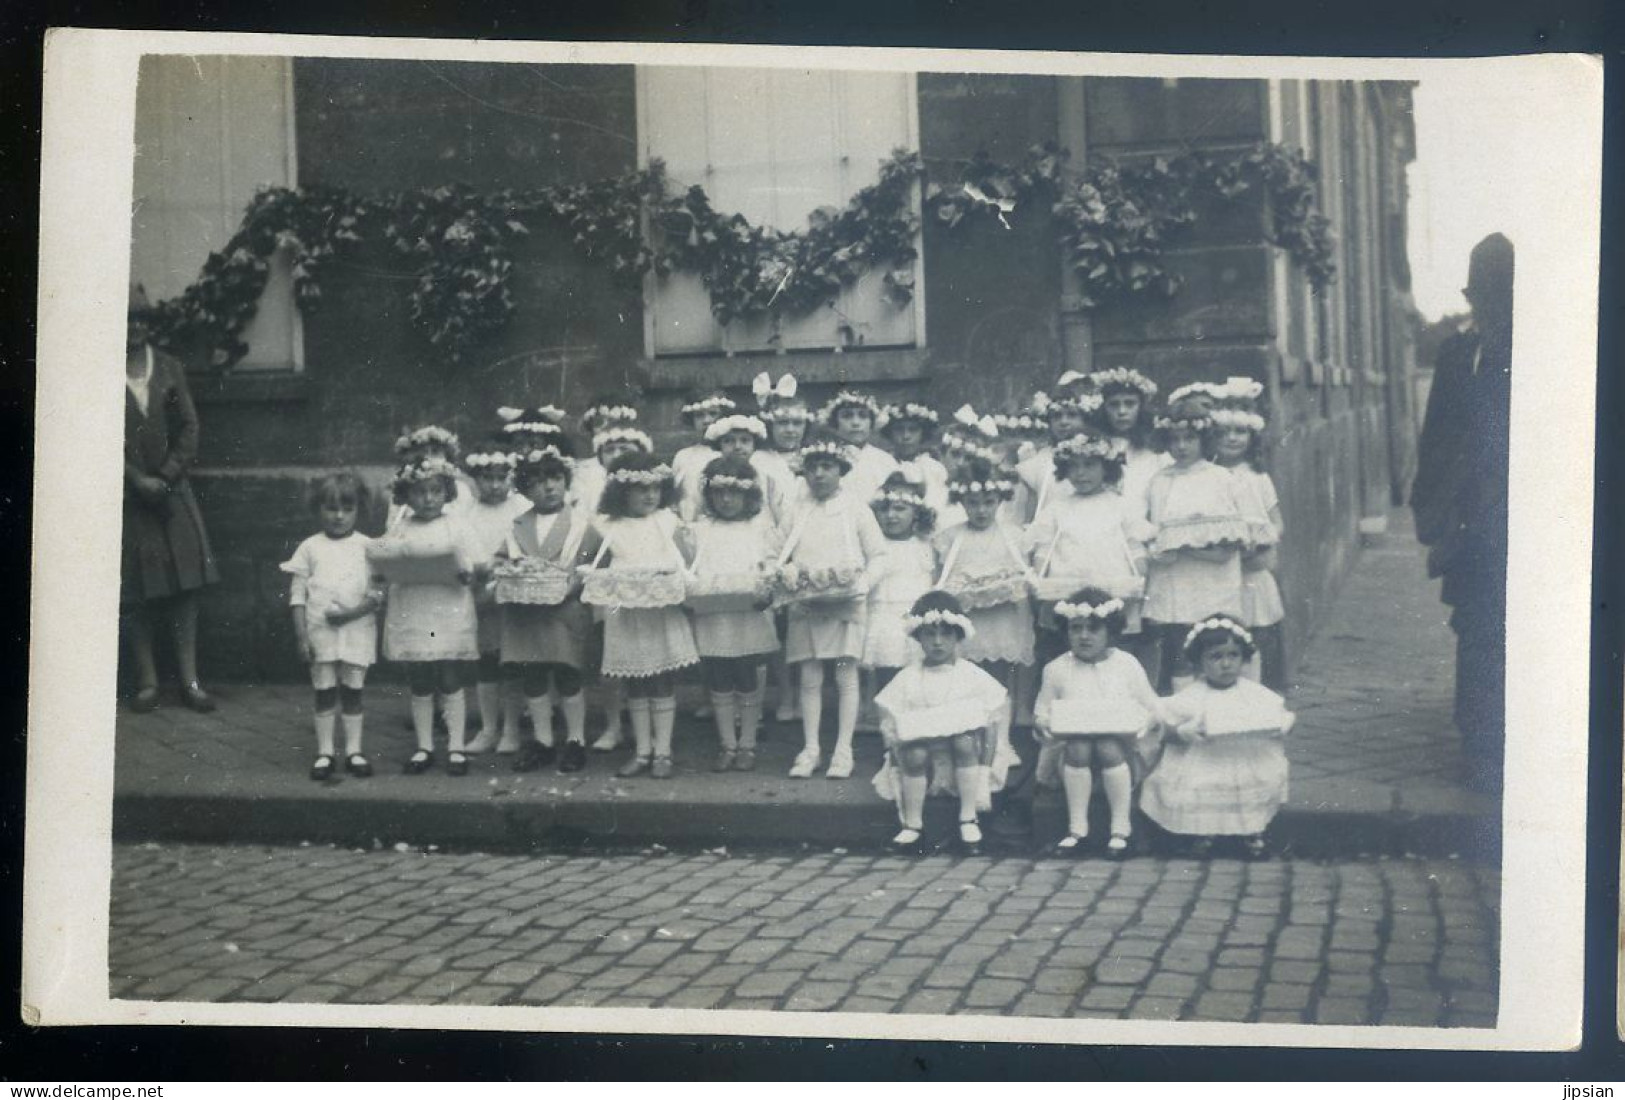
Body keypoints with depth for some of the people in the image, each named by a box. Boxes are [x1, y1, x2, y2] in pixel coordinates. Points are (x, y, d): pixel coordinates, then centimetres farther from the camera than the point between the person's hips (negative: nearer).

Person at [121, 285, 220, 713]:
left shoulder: (170, 368, 8)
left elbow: (189, 427, 5)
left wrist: (168, 475, -7)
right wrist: (137, 479, -12)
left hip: (170, 485, 2)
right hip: (126, 492, -2)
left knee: (184, 581, -2)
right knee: (134, 589, 0)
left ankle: (189, 678, 1)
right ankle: (147, 679, 5)